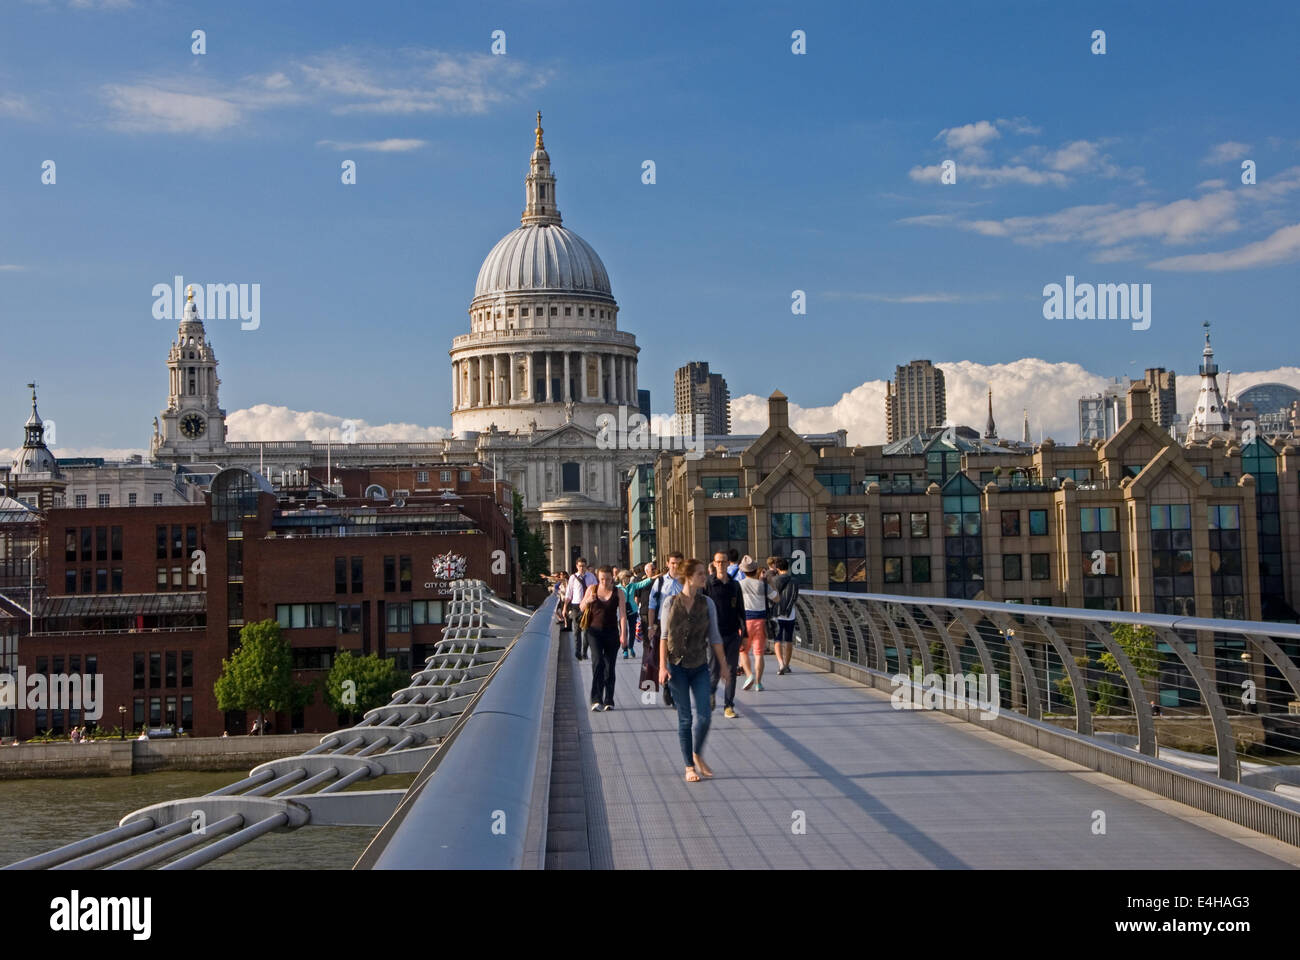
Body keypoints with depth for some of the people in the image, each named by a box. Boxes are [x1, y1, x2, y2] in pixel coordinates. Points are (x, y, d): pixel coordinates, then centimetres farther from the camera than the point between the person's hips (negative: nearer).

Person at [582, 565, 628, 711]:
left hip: (612, 632, 0)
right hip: (595, 631, 0)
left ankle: (609, 701, 12)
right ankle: (596, 699, -18)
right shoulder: (592, 589, 3)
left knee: (610, 666, 4)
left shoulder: (618, 592, -1)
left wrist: (623, 634, -15)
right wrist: (588, 601, -12)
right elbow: (582, 608, 11)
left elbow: (623, 614, -6)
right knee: (597, 662, -16)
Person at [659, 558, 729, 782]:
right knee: (685, 718, 1)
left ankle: (697, 755, 21)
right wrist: (663, 666, -7)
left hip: (700, 666, 2)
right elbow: (664, 636, -1)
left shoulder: (707, 603, 1)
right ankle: (689, 766, 12)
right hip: (677, 665, -2)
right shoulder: (671, 601, -4)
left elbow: (714, 637, 5)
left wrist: (724, 665, 3)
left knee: (704, 715, -5)